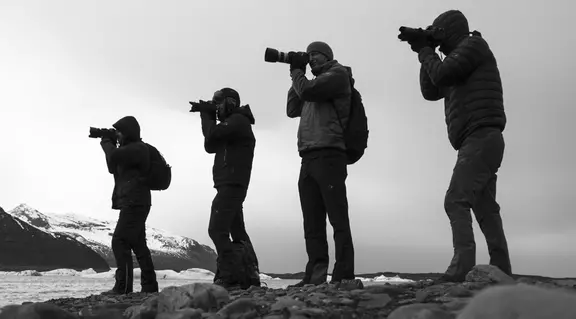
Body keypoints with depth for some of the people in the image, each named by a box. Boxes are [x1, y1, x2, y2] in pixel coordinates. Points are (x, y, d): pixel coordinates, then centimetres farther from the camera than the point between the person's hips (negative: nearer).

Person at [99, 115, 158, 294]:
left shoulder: (138, 148, -11)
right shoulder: (130, 149, 21)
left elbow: (114, 156, -26)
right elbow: (113, 168, 25)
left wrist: (106, 142, -5)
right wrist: (111, 144, 13)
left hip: (134, 203, -11)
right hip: (134, 204, 11)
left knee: (120, 241, -13)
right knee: (138, 244, 11)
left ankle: (123, 286, -13)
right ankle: (149, 285, 15)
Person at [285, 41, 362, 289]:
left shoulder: (338, 73, 6)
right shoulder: (316, 83, 28)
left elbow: (307, 91, -9)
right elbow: (292, 110, 25)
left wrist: (296, 71, 10)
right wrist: (296, 75, 21)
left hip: (328, 155, -8)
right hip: (308, 159, 8)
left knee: (338, 219, -10)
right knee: (312, 223, 2)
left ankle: (343, 276, -10)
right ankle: (316, 275, 2)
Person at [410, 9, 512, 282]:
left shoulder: (473, 44, 1)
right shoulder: (459, 61, 27)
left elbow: (441, 74, -12)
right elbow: (430, 92, 23)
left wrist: (426, 52, 6)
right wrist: (426, 54, 16)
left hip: (481, 138, -10)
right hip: (480, 142, 10)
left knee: (456, 201, -20)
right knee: (485, 210, 6)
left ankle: (462, 267, -27)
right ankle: (501, 272, 6)